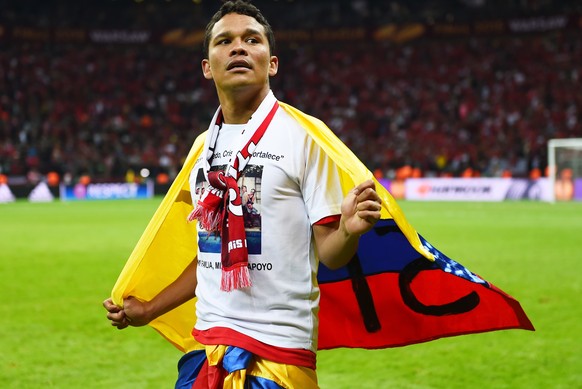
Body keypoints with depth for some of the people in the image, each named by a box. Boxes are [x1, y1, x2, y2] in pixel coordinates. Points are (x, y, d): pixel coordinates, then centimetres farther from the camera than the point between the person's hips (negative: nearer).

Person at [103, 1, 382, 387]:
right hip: (208, 342, 6)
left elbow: (329, 253, -9)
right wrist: (149, 310, 24)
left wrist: (349, 230, -31)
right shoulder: (204, 146, 10)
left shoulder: (302, 135, -7)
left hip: (280, 348, -5)